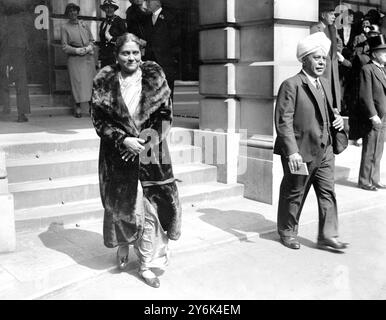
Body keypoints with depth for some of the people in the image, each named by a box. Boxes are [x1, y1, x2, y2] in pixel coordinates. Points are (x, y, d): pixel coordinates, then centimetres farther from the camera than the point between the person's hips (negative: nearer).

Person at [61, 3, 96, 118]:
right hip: (74, 58, -3)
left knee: (90, 80, 0)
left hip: (88, 56, 3)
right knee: (77, 81, -6)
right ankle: (78, 106, 0)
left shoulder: (84, 25, 14)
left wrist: (89, 47, -5)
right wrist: (76, 50, -13)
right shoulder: (65, 27, 4)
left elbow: (91, 40, 16)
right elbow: (64, 46, -1)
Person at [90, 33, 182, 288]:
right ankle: (123, 246, 40)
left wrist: (146, 140, -12)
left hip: (151, 153, 0)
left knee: (151, 207, -2)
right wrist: (123, 140, -16)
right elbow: (99, 119, -4)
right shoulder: (105, 82, -1)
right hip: (118, 154, 0)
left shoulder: (154, 77, 0)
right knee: (121, 203, 12)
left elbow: (166, 114, -1)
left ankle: (147, 265, 12)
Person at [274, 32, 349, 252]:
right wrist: (292, 152, -25)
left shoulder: (325, 84, 12)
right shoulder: (291, 85, -13)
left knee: (328, 193, 6)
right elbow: (283, 122, -18)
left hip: (324, 151, 7)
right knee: (293, 195, 8)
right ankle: (287, 232, 26)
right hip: (300, 153, -7)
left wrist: (337, 118, 3)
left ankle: (328, 236, 15)